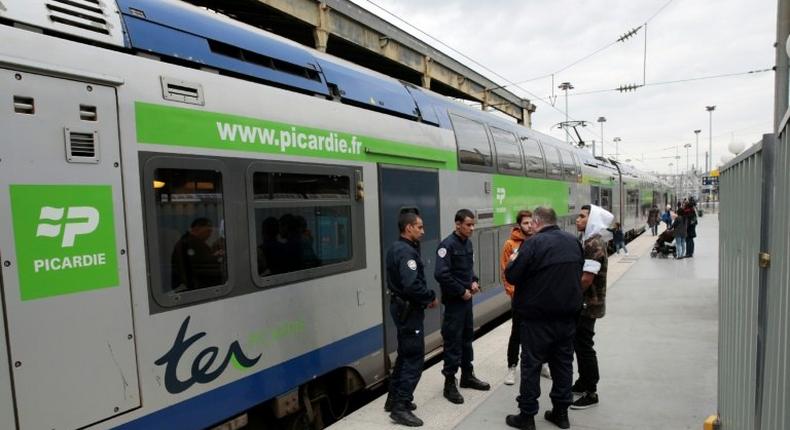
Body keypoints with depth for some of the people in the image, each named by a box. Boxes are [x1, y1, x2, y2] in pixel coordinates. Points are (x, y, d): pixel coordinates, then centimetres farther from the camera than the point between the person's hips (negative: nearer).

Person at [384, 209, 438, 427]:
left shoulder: (396, 248, 11)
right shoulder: (406, 252, -22)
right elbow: (412, 286, -31)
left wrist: (426, 296, 6)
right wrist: (431, 297, -15)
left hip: (401, 306, 10)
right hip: (409, 310, -10)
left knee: (405, 354, 19)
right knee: (414, 358, -3)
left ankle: (394, 399, 29)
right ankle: (401, 407, 3)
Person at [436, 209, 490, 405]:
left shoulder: (467, 243, 8)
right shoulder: (448, 244, -18)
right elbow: (441, 274, -25)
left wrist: (473, 281, 2)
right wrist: (461, 291, -18)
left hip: (467, 298, 8)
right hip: (454, 300, -8)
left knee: (467, 337, 17)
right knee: (453, 341, -2)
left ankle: (467, 376, 32)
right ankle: (449, 383, 9)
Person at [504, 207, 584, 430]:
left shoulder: (533, 243, -17)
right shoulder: (574, 241, 6)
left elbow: (512, 276, -17)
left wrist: (514, 261, 2)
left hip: (538, 316, -6)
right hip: (567, 313, 6)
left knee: (531, 364, 4)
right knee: (563, 362, 16)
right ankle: (561, 411, 27)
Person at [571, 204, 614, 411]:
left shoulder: (594, 244, -20)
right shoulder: (588, 241, 10)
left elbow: (586, 279, -25)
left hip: (588, 304, -9)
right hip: (583, 303, 9)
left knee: (584, 346, -1)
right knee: (579, 343, 18)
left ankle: (591, 393, 10)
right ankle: (583, 383, 32)